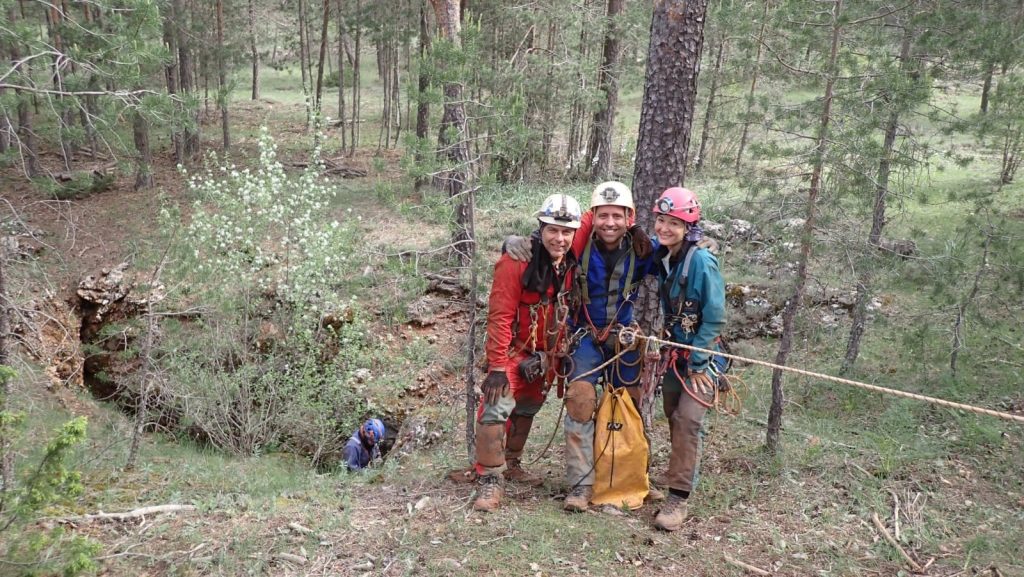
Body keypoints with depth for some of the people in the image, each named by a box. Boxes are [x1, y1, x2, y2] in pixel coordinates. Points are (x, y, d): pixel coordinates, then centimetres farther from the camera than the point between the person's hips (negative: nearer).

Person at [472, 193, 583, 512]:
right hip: (513, 351, -6)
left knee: (526, 411, 19)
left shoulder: (571, 266, -1)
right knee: (497, 408, -17)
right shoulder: (516, 263, -21)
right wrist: (497, 367, -23)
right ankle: (490, 480, -8)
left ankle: (511, 464, 37)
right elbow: (499, 317, -22)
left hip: (546, 355, 7)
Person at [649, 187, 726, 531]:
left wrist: (697, 363, -17)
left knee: (688, 421, -16)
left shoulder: (702, 262, -21)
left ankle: (678, 499, -11)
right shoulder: (659, 256, -2)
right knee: (674, 419, 14)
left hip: (702, 357, -7)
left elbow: (715, 319, -18)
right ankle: (686, 474, 35)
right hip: (675, 353, 7)